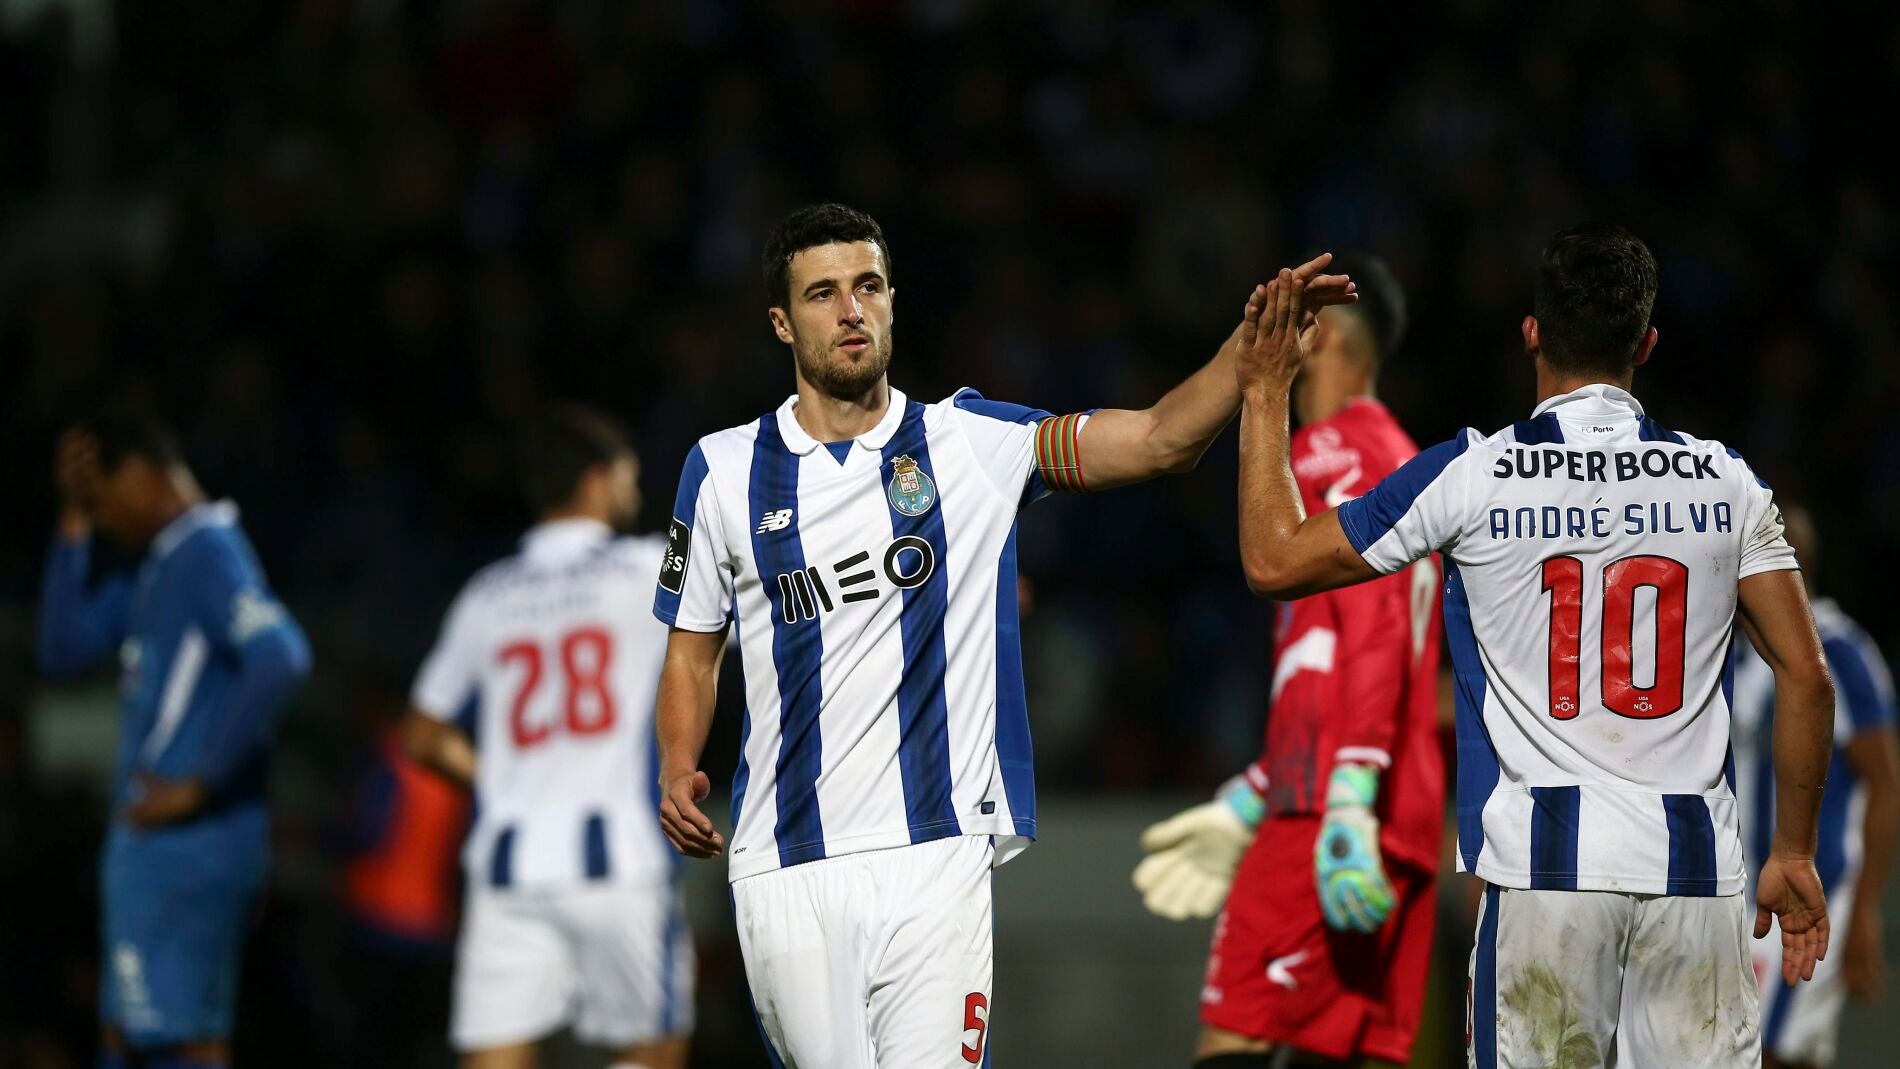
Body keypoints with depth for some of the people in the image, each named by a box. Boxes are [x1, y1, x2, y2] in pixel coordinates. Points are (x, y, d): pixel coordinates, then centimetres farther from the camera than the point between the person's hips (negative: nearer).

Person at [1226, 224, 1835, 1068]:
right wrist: (1793, 854, 14)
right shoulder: (1725, 483, 5)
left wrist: (1265, 398, 18)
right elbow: (1805, 675, 5)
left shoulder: (1470, 476, -1)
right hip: (1697, 868, 2)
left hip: (1546, 869, -2)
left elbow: (1273, 562, 7)